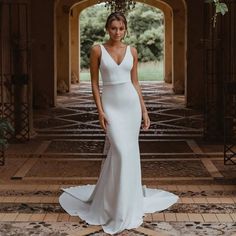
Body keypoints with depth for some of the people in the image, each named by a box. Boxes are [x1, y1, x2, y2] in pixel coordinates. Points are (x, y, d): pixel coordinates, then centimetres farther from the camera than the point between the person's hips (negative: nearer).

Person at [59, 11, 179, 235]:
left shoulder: (131, 51, 6)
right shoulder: (97, 50, -2)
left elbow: (135, 82, 10)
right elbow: (94, 83, -2)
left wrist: (144, 110, 6)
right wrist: (100, 111, -10)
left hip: (131, 103, 4)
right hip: (111, 104, -3)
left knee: (129, 152, 7)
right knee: (121, 152, -12)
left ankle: (124, 198, 26)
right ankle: (120, 209, 0)